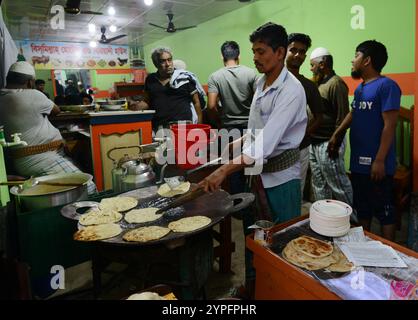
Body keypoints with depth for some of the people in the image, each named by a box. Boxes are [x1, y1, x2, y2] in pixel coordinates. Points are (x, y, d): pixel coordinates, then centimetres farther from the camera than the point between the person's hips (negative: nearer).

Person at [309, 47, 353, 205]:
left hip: (328, 144, -9)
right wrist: (311, 139, 13)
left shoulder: (336, 83, -13)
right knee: (318, 184, 16)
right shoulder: (319, 84, 14)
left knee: (339, 185, 0)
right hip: (314, 143, 9)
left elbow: (342, 117, -18)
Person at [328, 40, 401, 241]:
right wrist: (336, 135, 25)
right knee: (362, 208, 18)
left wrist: (380, 161, -20)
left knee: (384, 210, 4)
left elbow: (389, 125, -18)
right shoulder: (360, 88, 12)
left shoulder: (386, 86, -13)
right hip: (358, 162, 8)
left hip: (376, 164, -8)